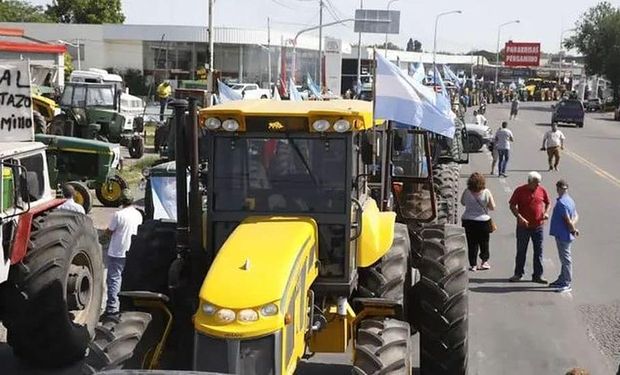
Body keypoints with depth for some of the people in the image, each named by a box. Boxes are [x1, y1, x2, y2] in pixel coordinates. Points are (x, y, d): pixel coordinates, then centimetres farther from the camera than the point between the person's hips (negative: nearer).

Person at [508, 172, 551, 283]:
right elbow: (512, 206, -5)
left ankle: (537, 275, 13)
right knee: (521, 251, 8)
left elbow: (547, 203, 16)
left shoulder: (542, 191, 1)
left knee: (538, 252, 5)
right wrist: (519, 217, -19)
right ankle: (518, 274, 21)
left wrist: (546, 213, -3)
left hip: (538, 226, 2)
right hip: (523, 227, -2)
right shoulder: (520, 191, -7)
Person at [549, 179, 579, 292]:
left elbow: (568, 220, -23)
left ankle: (566, 284, 5)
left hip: (563, 235, -10)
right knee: (564, 258, 18)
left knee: (565, 259, -2)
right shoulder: (570, 200, 8)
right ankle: (562, 280, 30)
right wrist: (573, 228, -2)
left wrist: (573, 229, -8)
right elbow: (576, 216, 12)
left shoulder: (561, 203, -22)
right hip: (564, 235, 10)